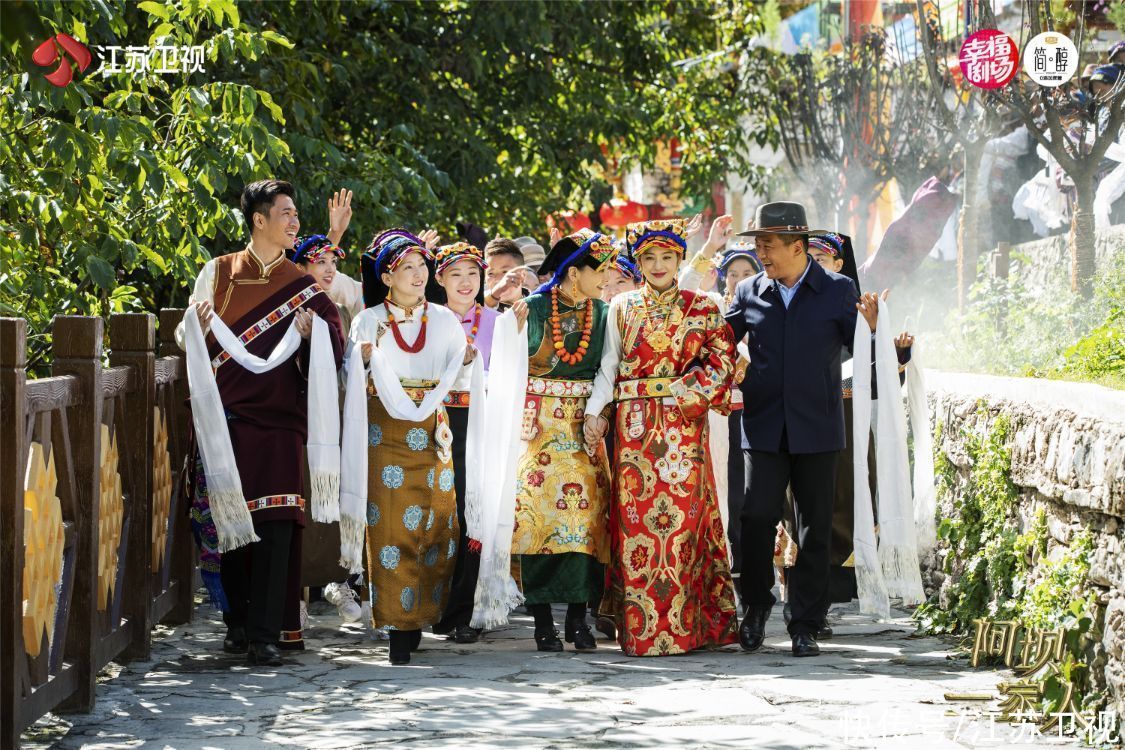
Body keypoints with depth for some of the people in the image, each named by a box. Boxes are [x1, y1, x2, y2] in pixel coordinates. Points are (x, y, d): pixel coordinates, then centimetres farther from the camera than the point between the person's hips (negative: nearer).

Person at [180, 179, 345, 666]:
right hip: (226, 418, 0)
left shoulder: (302, 286, 11)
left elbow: (335, 347, 7)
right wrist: (196, 325, -10)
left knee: (275, 528, -9)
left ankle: (266, 634, -9)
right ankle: (238, 622, 15)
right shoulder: (218, 273, 9)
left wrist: (312, 332, -13)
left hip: (278, 419, 0)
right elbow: (188, 341, 11)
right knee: (229, 525, 2)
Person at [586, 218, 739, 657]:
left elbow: (721, 361, 1)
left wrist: (685, 393, -10)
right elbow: (608, 365, 9)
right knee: (636, 518, -2)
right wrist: (594, 411, -3)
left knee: (681, 516, -6)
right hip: (634, 424, 1)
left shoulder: (700, 307, 7)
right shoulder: (622, 307, 12)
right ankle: (640, 629, 1)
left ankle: (684, 625, -3)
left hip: (682, 422, -1)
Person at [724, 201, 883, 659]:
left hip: (816, 430, -1)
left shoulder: (838, 290, 2)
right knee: (756, 518, -7)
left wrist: (871, 328, -19)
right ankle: (756, 607, 13)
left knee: (814, 528, 3)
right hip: (764, 428, 1)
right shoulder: (749, 294, 7)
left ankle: (805, 625, 10)